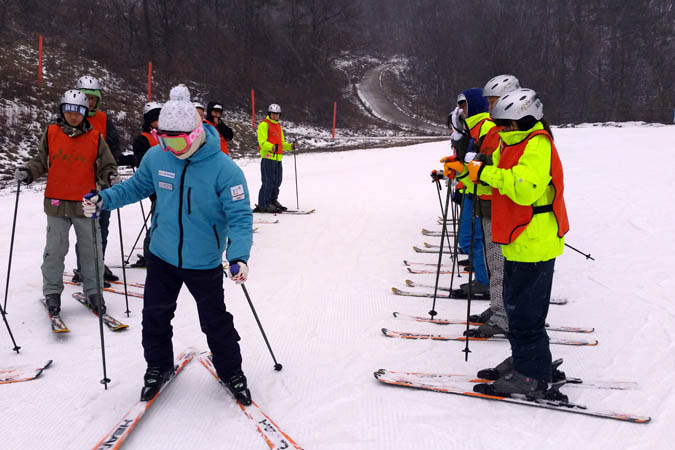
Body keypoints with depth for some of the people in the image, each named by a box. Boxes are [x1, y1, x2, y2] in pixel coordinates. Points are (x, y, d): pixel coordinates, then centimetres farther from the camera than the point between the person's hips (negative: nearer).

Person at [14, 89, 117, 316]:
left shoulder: (95, 137, 2)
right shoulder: (51, 133, 4)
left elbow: (106, 166, 9)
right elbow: (41, 161, 14)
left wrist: (110, 176, -12)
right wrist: (28, 172, -4)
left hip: (86, 204, 0)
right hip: (57, 203, 0)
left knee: (91, 251, 6)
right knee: (55, 251, 4)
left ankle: (93, 291, 20)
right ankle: (52, 293, 17)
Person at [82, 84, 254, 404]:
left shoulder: (223, 169, -22)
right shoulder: (156, 157, -8)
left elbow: (240, 216, -21)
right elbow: (137, 186, 10)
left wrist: (239, 255, -35)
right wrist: (104, 200, -5)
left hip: (204, 263, -4)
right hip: (162, 257, 4)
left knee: (215, 321, 9)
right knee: (155, 316, 16)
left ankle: (230, 371, 32)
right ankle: (158, 366, 40)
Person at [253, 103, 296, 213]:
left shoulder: (278, 126, 23)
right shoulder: (264, 124, -3)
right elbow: (262, 142, -13)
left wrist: (290, 146, 10)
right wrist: (271, 147, -31)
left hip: (278, 158, 8)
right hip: (268, 157, -8)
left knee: (277, 181, 11)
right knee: (268, 181, -11)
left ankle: (273, 201, 23)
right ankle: (263, 205, -8)